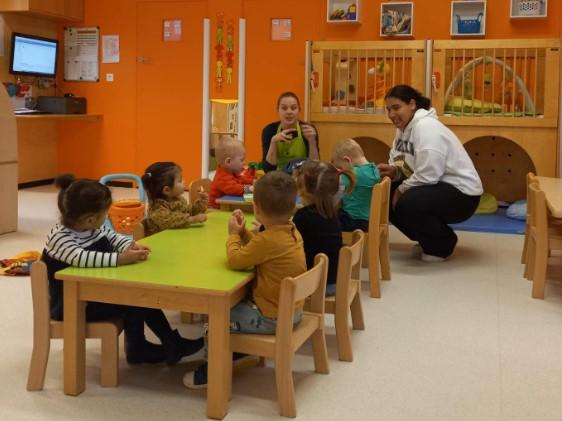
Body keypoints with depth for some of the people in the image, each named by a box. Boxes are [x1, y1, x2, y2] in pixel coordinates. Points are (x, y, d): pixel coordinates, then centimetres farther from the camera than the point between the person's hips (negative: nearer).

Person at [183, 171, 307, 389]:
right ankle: (236, 352, 41)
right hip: (292, 310, 10)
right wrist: (243, 232, 4)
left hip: (272, 318, -10)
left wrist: (233, 234, -4)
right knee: (235, 305, 30)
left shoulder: (268, 239, -30)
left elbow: (235, 260, -19)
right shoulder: (291, 231, -1)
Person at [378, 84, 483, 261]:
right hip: (439, 187, 10)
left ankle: (442, 244, -4)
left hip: (461, 193, -10)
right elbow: (402, 164, 9)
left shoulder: (426, 127, -21)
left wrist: (401, 189, -14)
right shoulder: (404, 128, 8)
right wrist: (392, 170, -14)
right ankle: (429, 240, 16)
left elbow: (427, 175, -28)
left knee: (407, 204, -31)